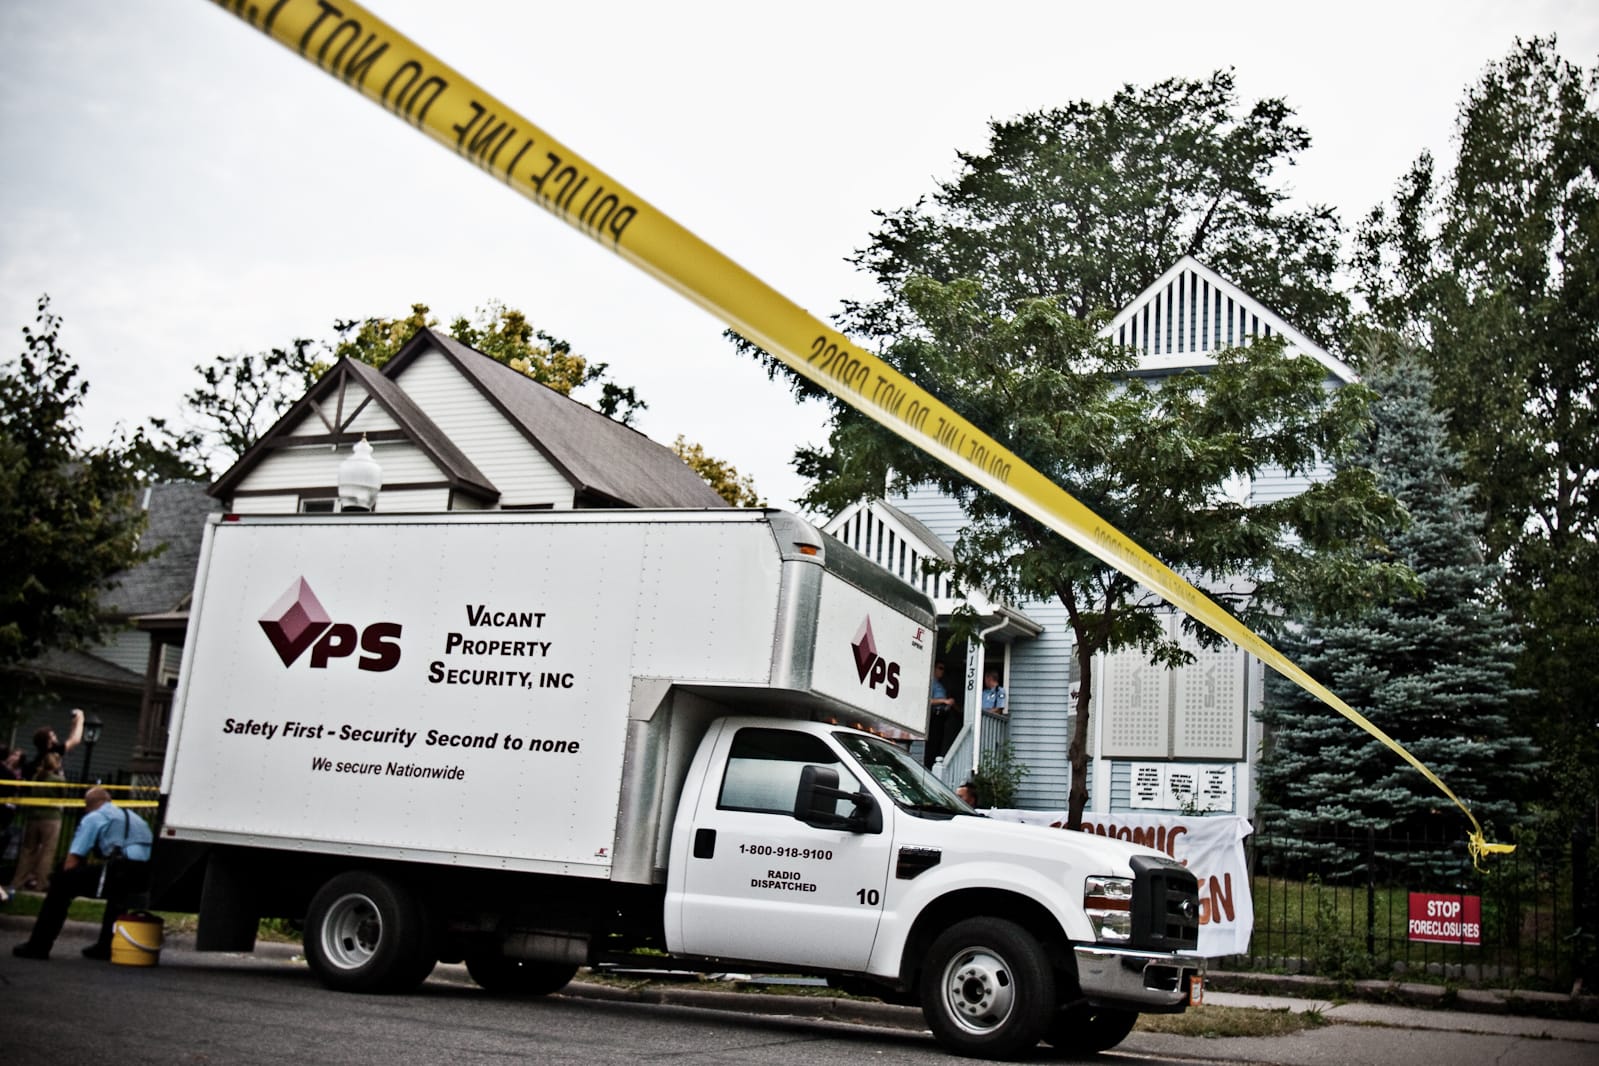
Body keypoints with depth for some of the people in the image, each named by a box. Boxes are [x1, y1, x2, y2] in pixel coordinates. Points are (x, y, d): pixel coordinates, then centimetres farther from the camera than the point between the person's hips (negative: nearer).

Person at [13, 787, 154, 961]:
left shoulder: (93, 818, 12)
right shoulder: (132, 816, 32)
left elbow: (73, 859, 6)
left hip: (123, 871, -7)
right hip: (146, 876, 7)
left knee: (60, 883, 8)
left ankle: (38, 946, 9)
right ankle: (105, 946, 41)